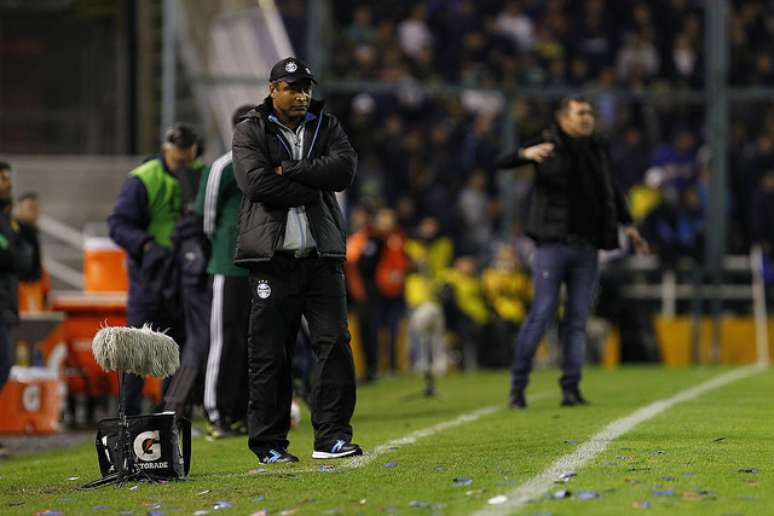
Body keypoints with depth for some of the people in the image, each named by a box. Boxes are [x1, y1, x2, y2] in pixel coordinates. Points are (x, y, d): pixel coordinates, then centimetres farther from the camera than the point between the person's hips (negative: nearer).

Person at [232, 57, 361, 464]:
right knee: (269, 354, -1)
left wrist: (289, 171, -10)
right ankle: (268, 443, 6)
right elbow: (256, 182, -13)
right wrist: (312, 189, -9)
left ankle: (331, 438, -3)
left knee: (334, 342, -6)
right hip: (273, 258, -3)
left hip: (321, 256, 3)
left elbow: (344, 168, -6)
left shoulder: (325, 127, 13)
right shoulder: (249, 132, 5)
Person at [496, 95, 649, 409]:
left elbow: (612, 192, 28)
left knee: (578, 319, 4)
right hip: (553, 245, -5)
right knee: (541, 313, -10)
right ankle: (518, 385, -4)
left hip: (586, 249, 5)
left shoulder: (597, 151, 14)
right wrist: (526, 154, -31)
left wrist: (628, 225, 25)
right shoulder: (550, 148, -2)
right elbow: (502, 163, -11)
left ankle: (570, 389, 6)